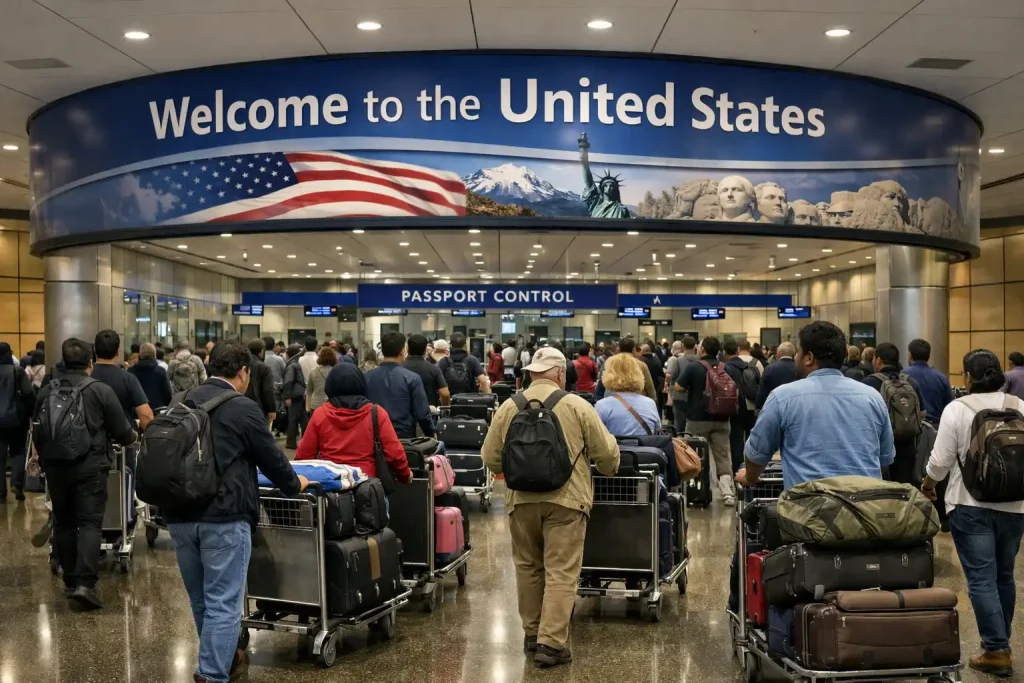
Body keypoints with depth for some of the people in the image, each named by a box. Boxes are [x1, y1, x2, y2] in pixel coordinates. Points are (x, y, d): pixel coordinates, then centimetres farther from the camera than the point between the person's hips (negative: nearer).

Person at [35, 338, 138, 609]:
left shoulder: (46, 392, 5)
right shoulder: (101, 391, -7)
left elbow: (38, 433, 15)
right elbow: (122, 431, -4)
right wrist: (131, 439, 20)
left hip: (56, 467, 4)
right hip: (90, 467, -4)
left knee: (64, 523, 14)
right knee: (90, 523, -3)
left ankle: (70, 580, 21)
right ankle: (85, 582, -15)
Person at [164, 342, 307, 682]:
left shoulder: (186, 402, 13)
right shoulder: (243, 408, -8)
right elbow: (271, 457, -1)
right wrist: (293, 485, 19)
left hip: (179, 514, 7)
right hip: (223, 516, -7)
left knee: (200, 599, 20)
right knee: (223, 602, 0)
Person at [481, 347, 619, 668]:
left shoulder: (508, 407, 4)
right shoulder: (577, 405, -2)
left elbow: (491, 459, 8)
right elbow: (606, 453, 2)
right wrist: (608, 471, 24)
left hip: (521, 499, 3)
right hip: (565, 498, -3)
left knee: (528, 566, 17)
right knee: (561, 573, 0)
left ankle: (533, 633, 25)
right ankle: (551, 643, -3)